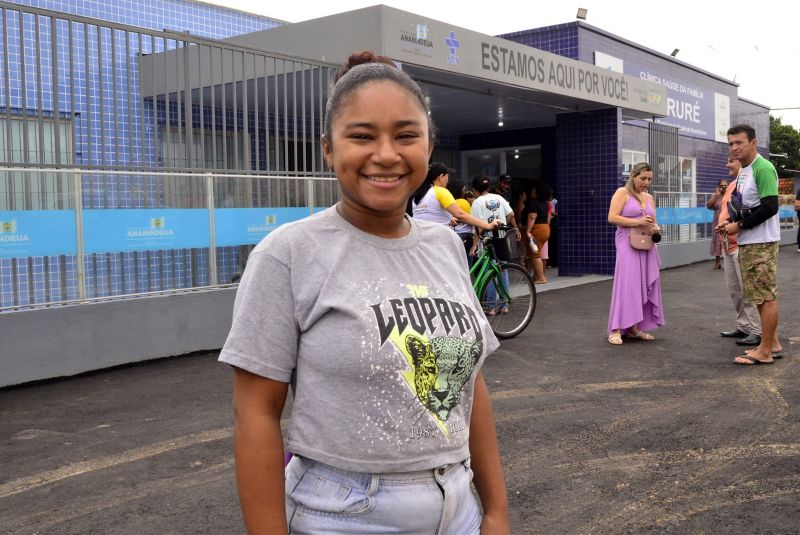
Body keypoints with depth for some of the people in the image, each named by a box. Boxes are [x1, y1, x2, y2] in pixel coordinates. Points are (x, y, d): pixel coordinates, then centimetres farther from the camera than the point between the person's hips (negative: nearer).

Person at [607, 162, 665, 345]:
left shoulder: (649, 198, 18)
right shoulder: (622, 193, -1)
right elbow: (612, 218, -11)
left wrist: (655, 229, 0)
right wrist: (637, 222, -17)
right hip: (628, 244, -7)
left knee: (645, 285, 3)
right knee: (626, 284, -13)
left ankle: (635, 327, 9)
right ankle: (616, 330, -11)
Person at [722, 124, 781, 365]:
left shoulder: (762, 168, -15)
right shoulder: (743, 171, 15)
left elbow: (770, 208, -21)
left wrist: (739, 225, -15)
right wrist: (732, 223, 6)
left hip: (761, 243, -10)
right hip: (747, 242, 10)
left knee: (766, 295, -5)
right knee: (761, 295, 16)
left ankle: (765, 351, 0)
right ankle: (772, 342, 26)